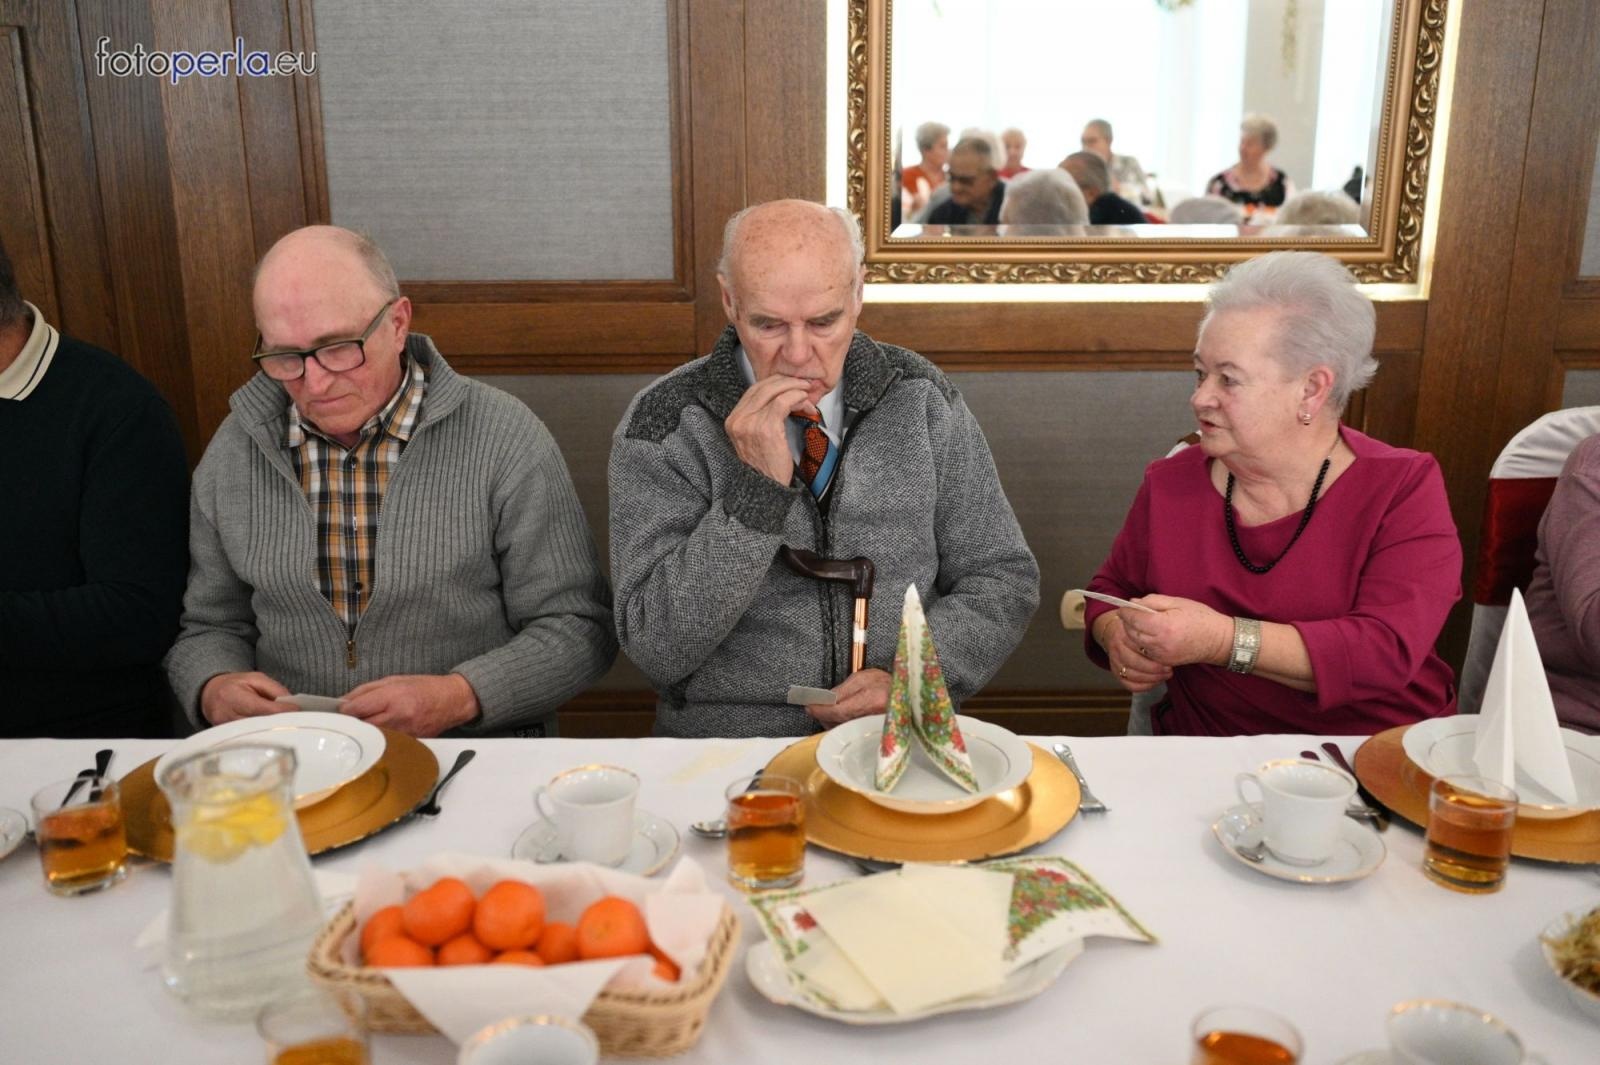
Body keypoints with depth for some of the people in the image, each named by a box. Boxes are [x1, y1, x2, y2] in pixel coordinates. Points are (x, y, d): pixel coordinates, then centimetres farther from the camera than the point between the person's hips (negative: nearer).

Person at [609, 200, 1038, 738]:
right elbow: (656, 650, -11)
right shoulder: (664, 422, -6)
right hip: (727, 753, -2)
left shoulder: (922, 399, 2)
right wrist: (757, 489, -20)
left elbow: (1004, 580, 6)